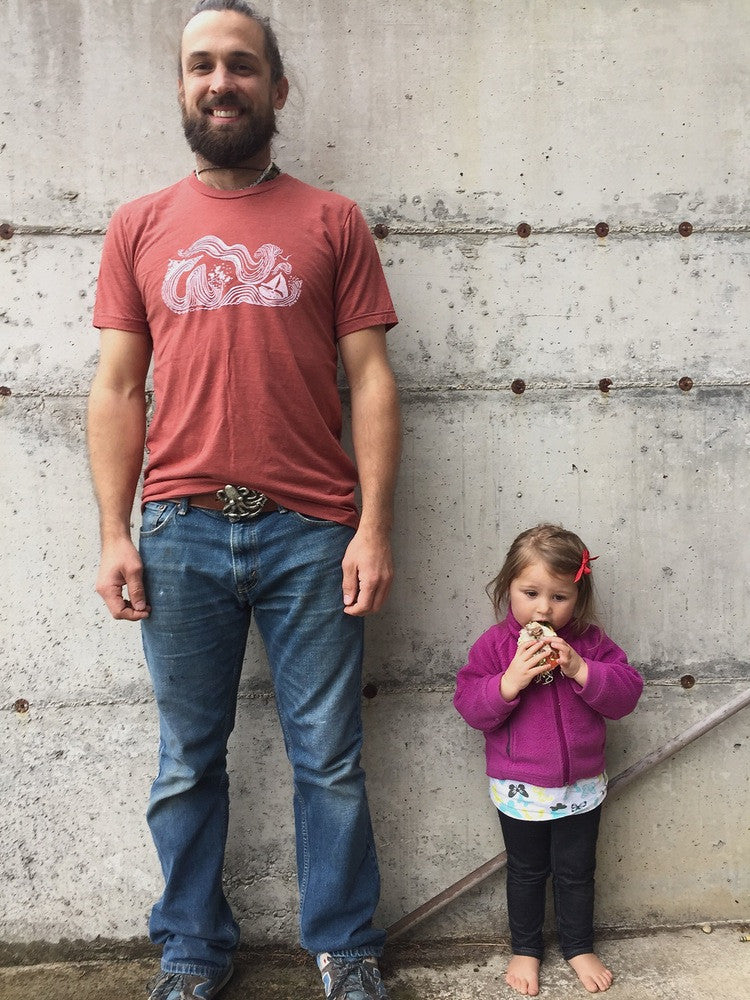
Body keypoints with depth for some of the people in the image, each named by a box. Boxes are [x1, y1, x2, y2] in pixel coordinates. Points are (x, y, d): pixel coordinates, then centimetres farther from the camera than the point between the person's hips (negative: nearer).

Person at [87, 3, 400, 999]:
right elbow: (118, 389, 7)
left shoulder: (331, 222, 6)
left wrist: (374, 526, -6)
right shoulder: (140, 227, 10)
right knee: (188, 763, 12)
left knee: (330, 759, 8)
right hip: (180, 535, 2)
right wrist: (114, 534, 0)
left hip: (311, 534, -1)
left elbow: (370, 377, 1)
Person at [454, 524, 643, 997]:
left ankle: (579, 946, 39)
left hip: (580, 788, 1)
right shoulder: (495, 645, -12)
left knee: (576, 871, 17)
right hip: (519, 791, -1)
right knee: (527, 871, 18)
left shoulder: (590, 642, -6)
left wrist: (581, 670, -27)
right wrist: (510, 681, -32)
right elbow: (470, 706, -16)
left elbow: (627, 693, -12)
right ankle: (525, 949, 37)